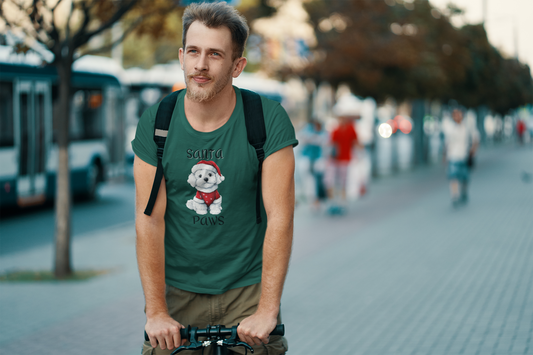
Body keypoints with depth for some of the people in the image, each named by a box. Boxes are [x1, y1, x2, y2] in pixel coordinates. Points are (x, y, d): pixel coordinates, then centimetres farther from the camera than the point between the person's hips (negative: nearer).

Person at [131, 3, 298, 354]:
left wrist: (266, 311, -21)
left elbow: (279, 216, -15)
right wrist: (156, 312, -13)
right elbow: (150, 220, -8)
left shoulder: (269, 119, -11)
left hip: (247, 287, -1)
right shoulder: (156, 122, -6)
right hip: (177, 290, 1)